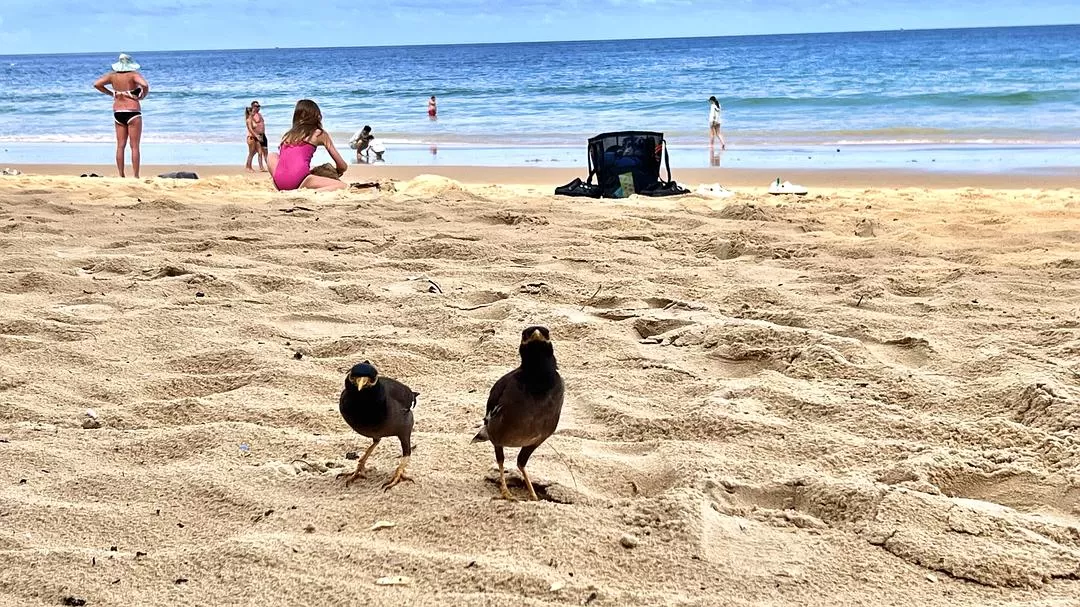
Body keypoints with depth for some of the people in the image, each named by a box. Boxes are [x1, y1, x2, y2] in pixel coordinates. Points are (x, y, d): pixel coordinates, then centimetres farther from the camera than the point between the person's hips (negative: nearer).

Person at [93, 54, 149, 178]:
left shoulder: (112, 75, 3)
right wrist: (143, 96, -8)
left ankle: (121, 175, 9)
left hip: (117, 113, 4)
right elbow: (145, 85, -27)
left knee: (120, 145, 9)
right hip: (133, 112, -4)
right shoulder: (134, 75, -10)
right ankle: (136, 176, -1)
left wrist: (111, 93, 7)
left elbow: (97, 84, -1)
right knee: (135, 146, 0)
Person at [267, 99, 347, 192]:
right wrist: (335, 173, 39)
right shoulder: (320, 134, 14)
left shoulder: (288, 134, 26)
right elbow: (343, 166, 17)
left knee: (272, 156, 37)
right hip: (298, 180, -5)